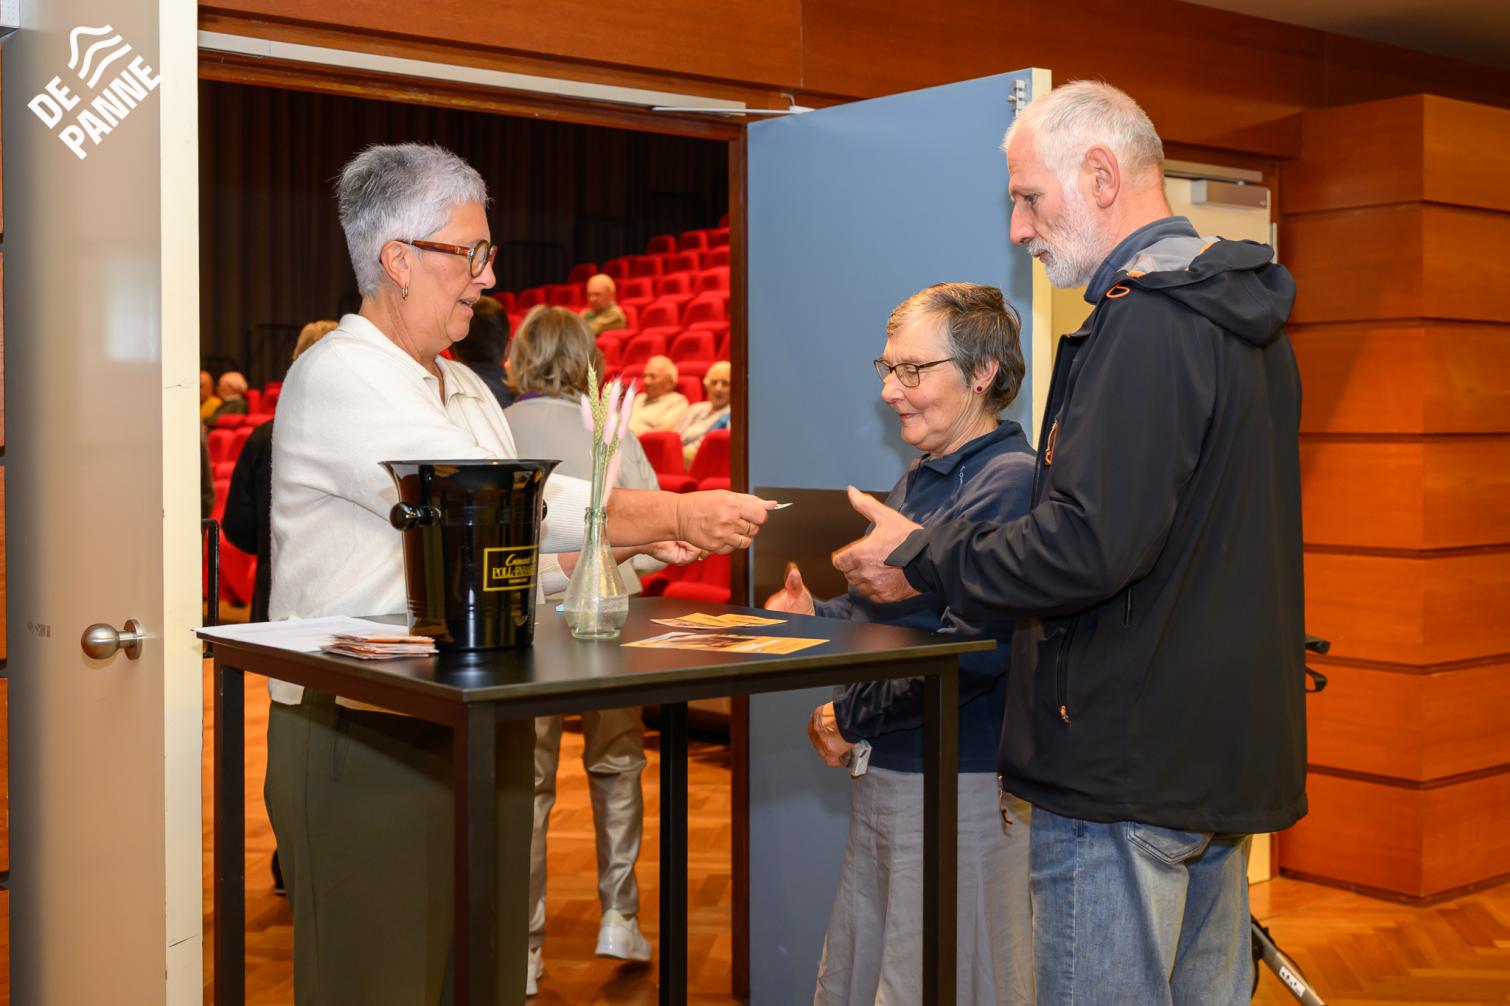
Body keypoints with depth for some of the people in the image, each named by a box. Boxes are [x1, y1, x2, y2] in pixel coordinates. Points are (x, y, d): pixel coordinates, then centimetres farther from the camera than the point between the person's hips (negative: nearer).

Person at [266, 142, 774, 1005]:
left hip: (484, 731, 8)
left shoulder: (467, 390, 17)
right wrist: (678, 515, -15)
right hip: (364, 740, -8)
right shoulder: (339, 378, -12)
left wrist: (635, 541, 1)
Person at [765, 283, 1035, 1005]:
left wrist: (849, 715, -16)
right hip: (883, 780, 9)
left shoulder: (1012, 481, -17)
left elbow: (970, 652, -26)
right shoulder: (920, 478, 15)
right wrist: (814, 618, 3)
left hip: (961, 790, -9)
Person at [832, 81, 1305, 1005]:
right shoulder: (1245, 318, 13)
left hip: (1125, 771, -10)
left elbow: (1088, 547, -26)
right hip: (1229, 752, 10)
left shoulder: (1144, 324, -19)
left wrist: (922, 558, -11)